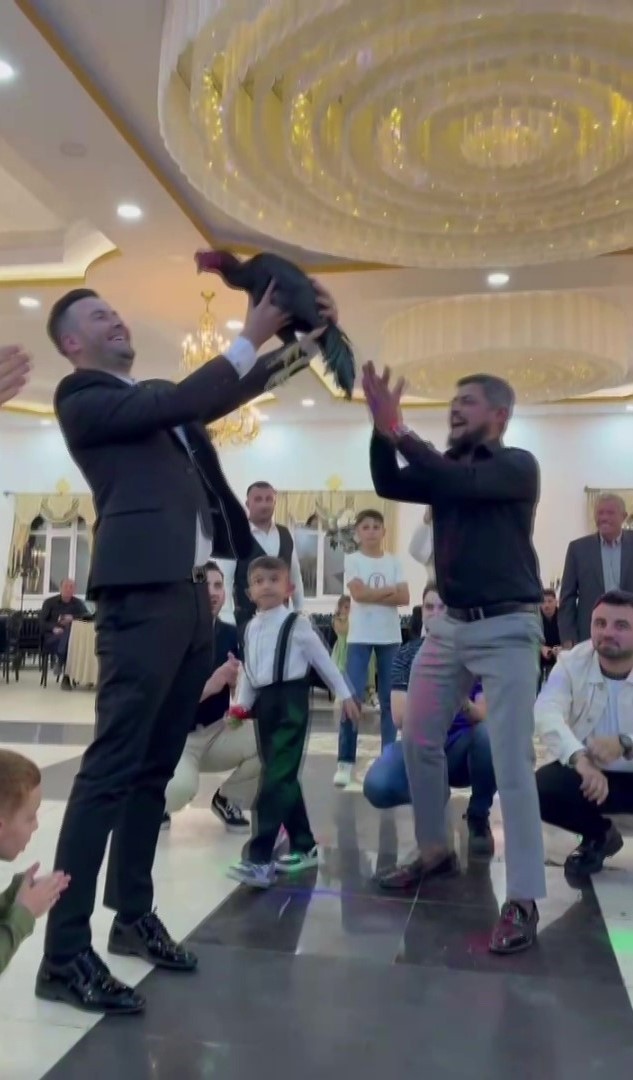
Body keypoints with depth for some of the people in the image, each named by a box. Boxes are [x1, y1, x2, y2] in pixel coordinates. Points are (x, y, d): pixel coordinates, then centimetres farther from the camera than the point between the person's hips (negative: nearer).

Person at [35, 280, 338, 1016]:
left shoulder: (156, 396, 24)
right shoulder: (81, 399, 0)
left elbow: (224, 394, 22)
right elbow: (180, 403, -12)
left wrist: (300, 341, 13)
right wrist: (250, 335, -9)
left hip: (190, 593, 8)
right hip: (142, 595, -8)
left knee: (155, 768, 12)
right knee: (111, 767, -8)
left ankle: (133, 915, 24)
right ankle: (64, 953, -1)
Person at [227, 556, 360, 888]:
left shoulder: (297, 624, -6)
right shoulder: (251, 628, 11)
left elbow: (323, 660, 1)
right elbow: (248, 672, 16)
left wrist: (344, 695, 5)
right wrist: (241, 706, 6)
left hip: (290, 702, -7)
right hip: (264, 704, 7)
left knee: (277, 778, -11)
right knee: (282, 777, 12)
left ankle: (259, 859, -12)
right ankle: (304, 847, 26)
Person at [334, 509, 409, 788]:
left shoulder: (394, 561, 8)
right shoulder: (352, 559, 1)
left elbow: (404, 598, -3)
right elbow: (358, 593, -13)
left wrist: (372, 594, -10)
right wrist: (389, 590, -6)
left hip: (390, 637, 3)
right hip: (360, 636, -3)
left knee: (390, 699, 7)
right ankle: (345, 761, 1)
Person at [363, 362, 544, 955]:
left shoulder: (518, 466, -6)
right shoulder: (446, 467, 13)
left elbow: (458, 482, -23)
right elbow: (388, 485, 0)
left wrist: (398, 429, -23)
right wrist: (381, 429, -13)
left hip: (506, 628, -7)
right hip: (449, 624, 7)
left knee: (511, 764, -7)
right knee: (419, 741, 10)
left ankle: (522, 900, 0)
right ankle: (435, 850, 30)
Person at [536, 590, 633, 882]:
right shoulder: (572, 662, -11)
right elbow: (547, 712, -29)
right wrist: (580, 759, -47)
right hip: (588, 771, 2)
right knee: (537, 790, -25)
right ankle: (598, 835, 9)